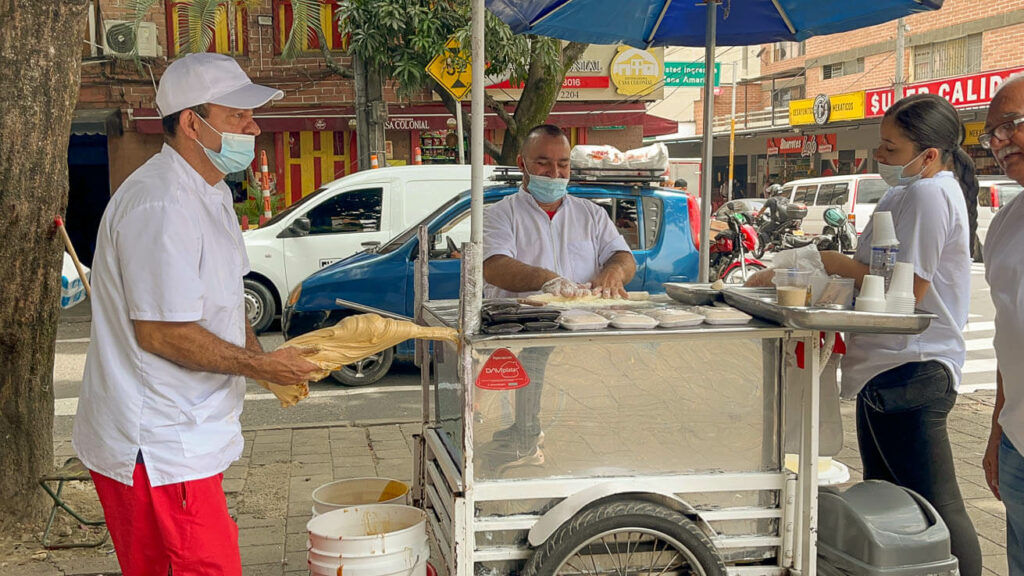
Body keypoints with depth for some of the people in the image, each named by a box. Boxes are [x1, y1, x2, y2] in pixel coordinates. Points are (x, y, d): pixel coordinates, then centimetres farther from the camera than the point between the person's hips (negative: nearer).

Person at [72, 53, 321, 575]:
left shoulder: (210, 193, 14)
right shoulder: (160, 206, -22)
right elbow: (160, 333, -24)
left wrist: (264, 359, 5)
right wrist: (260, 367, -15)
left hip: (180, 437, 10)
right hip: (157, 450, -10)